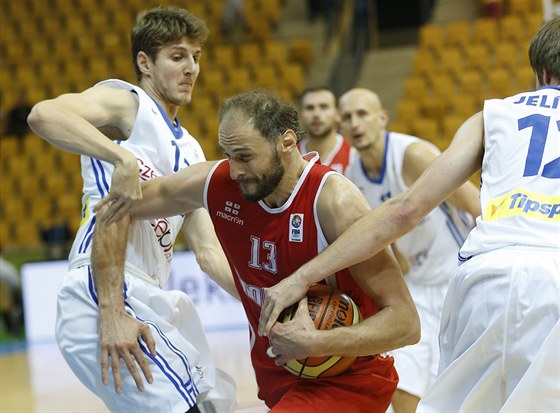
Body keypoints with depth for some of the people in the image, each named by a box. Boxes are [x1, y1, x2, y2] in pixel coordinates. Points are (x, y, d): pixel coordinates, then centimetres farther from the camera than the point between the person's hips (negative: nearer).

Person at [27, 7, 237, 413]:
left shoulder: (190, 151, 25)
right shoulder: (126, 102, 1)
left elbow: (208, 251, 20)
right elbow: (45, 114, -21)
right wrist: (123, 158, -33)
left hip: (150, 301, 9)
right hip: (104, 296, -9)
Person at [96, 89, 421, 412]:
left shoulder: (335, 201, -24)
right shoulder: (217, 183, -9)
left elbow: (406, 323, -24)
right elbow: (115, 209, 8)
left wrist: (314, 343, -34)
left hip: (349, 382, -6)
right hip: (278, 378, 7)